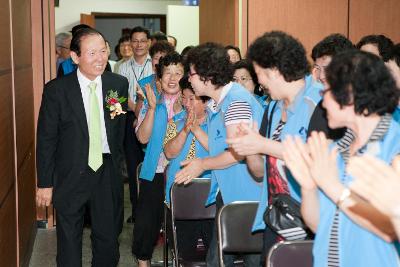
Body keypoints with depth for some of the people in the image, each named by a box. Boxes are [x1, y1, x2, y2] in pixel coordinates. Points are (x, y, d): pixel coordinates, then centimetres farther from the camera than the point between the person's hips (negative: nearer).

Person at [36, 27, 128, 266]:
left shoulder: (119, 84, -3)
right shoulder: (56, 89, -11)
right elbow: (46, 139, -7)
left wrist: (118, 162, 10)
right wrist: (45, 183, -6)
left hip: (108, 172, 2)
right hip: (70, 175, -2)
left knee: (108, 238, 15)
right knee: (69, 240, 12)